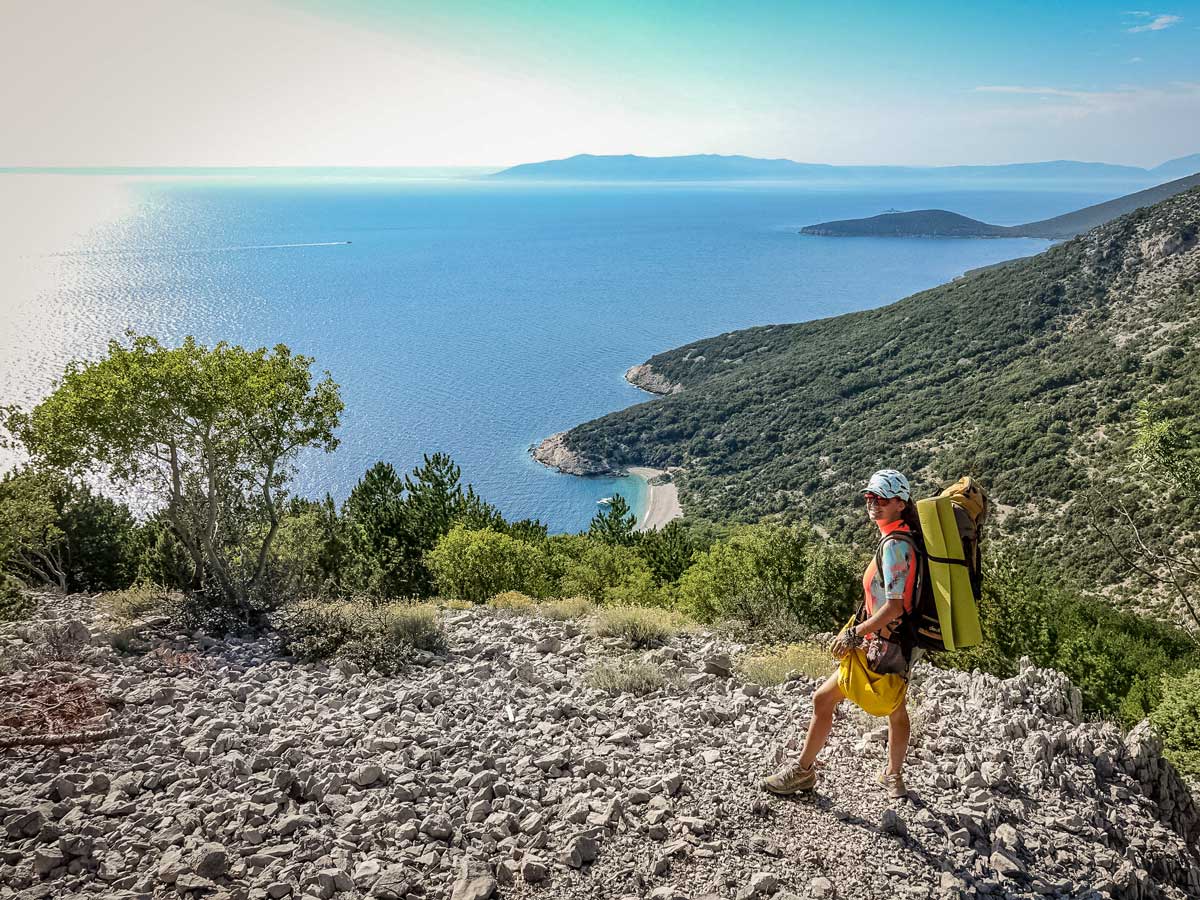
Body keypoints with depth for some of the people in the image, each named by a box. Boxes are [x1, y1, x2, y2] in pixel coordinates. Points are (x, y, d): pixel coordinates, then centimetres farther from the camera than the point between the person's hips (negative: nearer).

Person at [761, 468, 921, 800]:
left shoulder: (893, 545, -22)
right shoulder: (908, 539, 7)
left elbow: (894, 607, -26)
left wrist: (855, 634, -20)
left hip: (886, 646, -10)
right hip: (903, 643, 10)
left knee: (822, 700, 0)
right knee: (895, 708, 24)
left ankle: (802, 771, 12)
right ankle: (894, 776, 42)